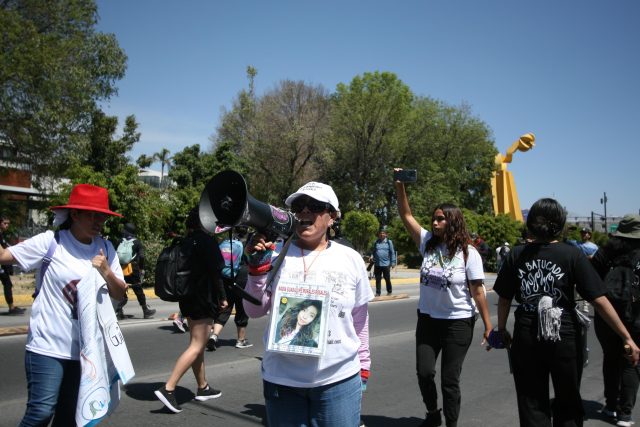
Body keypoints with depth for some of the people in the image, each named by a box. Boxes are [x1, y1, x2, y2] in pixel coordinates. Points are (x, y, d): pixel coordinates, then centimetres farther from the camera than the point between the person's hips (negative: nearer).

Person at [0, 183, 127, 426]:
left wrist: (106, 272, -12)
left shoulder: (105, 249, 3)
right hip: (48, 345, -4)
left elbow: (119, 294, 5)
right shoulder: (50, 242, -8)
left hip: (85, 349, 4)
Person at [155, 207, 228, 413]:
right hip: (203, 300, -9)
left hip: (188, 299, 9)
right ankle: (168, 388, -13)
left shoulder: (187, 240, 9)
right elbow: (215, 272, -16)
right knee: (196, 346, -7)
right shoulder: (207, 241, -14)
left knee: (198, 344, 16)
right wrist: (222, 297, -6)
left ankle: (203, 387, 26)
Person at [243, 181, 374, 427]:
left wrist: (363, 366, 13)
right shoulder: (276, 254, -3)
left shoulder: (351, 259, 1)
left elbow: (359, 319, 10)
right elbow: (254, 311, -1)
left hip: (339, 381, 1)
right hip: (282, 381, 0)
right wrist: (258, 267, -13)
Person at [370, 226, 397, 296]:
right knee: (378, 279, 5)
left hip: (386, 264, -3)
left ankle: (389, 292, 21)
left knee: (387, 279, 5)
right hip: (377, 264, 3)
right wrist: (372, 256, -4)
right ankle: (377, 293, 12)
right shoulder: (376, 242, 10)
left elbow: (392, 252, 1)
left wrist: (393, 262, -4)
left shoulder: (389, 242, 2)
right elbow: (373, 251, 17)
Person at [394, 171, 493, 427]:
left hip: (458, 322, -4)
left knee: (450, 378, 4)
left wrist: (488, 326, -9)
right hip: (427, 319, 4)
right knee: (424, 372, 8)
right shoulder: (428, 243, 0)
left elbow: (478, 292, -9)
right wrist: (399, 185, -16)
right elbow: (406, 216, -5)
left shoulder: (468, 252, -10)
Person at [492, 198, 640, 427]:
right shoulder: (572, 255, -10)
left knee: (532, 407, 12)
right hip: (565, 339, -1)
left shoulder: (517, 255, -4)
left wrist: (501, 330, 16)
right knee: (568, 404, 20)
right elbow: (599, 301, -12)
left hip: (527, 339, 1)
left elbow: (504, 298, 1)